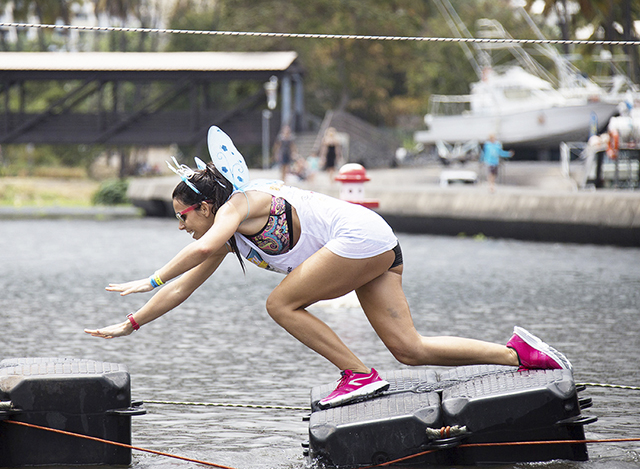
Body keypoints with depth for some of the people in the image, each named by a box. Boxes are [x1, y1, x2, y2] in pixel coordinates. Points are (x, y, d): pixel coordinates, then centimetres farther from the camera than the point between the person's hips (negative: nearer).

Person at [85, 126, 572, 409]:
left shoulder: (237, 205, -8)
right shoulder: (231, 238, 18)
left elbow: (204, 248, -28)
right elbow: (184, 286, 23)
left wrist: (148, 282, -23)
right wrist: (130, 325, 22)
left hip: (360, 235, -9)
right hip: (378, 249, 9)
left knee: (282, 304, -8)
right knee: (409, 348, -1)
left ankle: (360, 375, -7)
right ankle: (517, 352, -3)